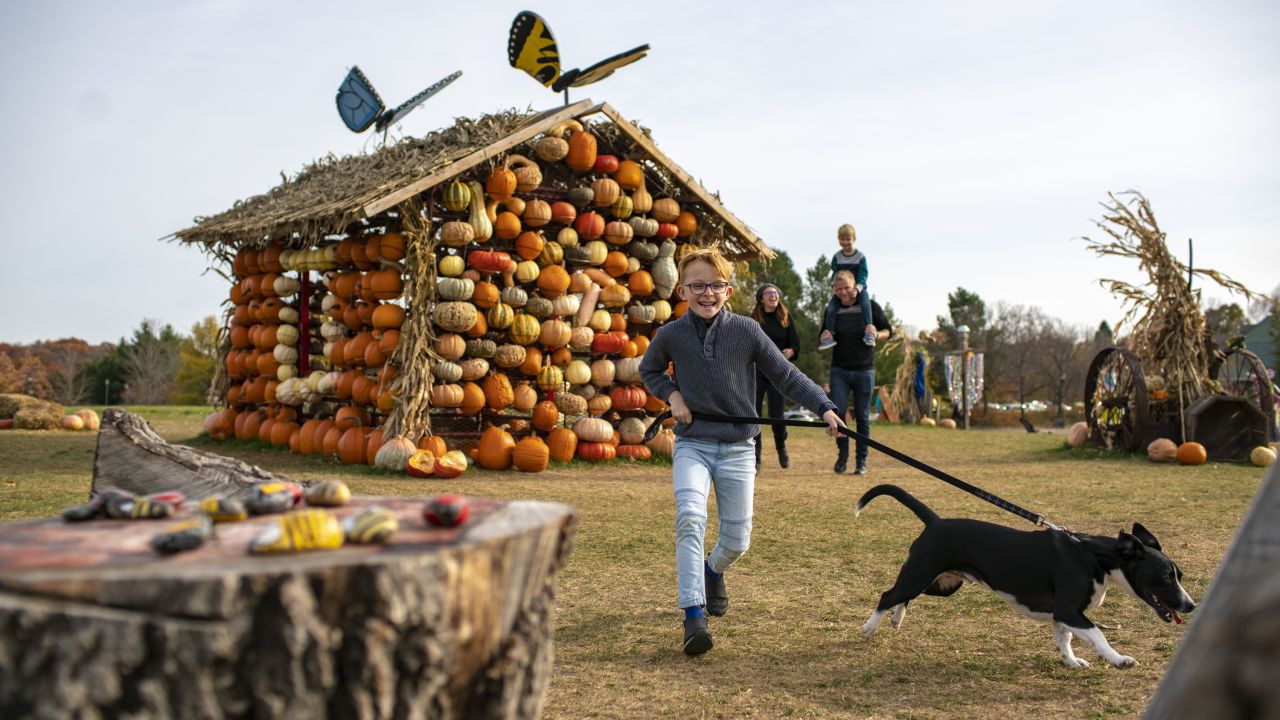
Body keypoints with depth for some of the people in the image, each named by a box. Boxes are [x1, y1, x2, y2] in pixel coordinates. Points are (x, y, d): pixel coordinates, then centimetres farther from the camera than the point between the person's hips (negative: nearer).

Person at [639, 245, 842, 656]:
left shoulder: (746, 331, -5)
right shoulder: (670, 335, -3)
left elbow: (785, 375, 0)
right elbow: (649, 371, 17)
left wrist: (824, 407, -10)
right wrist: (671, 395, -2)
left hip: (738, 448, 1)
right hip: (692, 445, -1)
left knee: (737, 541, 5)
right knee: (690, 517, -27)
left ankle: (713, 571, 42)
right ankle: (693, 616, -24)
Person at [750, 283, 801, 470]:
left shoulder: (785, 318, 5)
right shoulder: (753, 318, 1)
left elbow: (795, 342, 4)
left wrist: (791, 351, -17)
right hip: (755, 372, 0)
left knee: (776, 415, -3)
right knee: (754, 414, -3)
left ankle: (781, 447, 27)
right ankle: (755, 459, 8)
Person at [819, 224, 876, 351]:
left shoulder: (861, 256, -3)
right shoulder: (836, 257, 4)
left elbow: (862, 276, -8)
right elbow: (835, 275, 1)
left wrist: (857, 289, -26)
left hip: (858, 289, -2)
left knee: (865, 302, -33)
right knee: (830, 308, -21)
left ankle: (869, 331, -38)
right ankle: (828, 334, -20)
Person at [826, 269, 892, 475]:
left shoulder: (871, 307, -1)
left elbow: (888, 330, 6)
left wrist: (876, 335, -17)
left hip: (864, 371, -1)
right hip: (839, 371, 1)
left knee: (862, 417, 3)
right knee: (837, 412, -12)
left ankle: (862, 461, 12)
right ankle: (842, 453, 9)